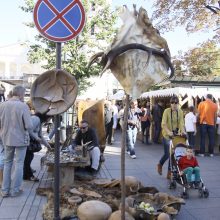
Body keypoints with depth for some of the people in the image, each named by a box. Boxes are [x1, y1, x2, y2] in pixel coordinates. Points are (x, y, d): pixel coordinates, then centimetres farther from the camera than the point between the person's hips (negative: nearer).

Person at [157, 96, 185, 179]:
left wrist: (182, 131, -27)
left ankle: (170, 172, 19)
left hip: (176, 135, 4)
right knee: (167, 153, -2)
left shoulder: (180, 112, 2)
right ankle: (160, 164, 28)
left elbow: (181, 122, -7)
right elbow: (163, 123, -17)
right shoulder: (167, 111, -9)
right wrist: (168, 131, -34)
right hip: (167, 135, -3)